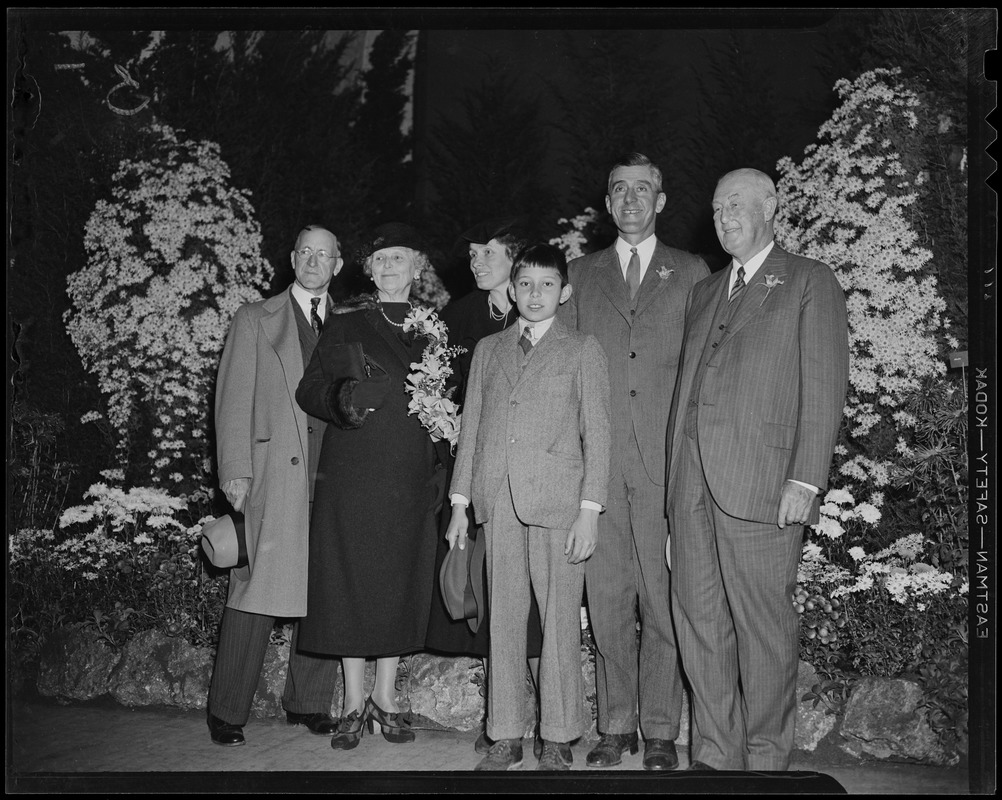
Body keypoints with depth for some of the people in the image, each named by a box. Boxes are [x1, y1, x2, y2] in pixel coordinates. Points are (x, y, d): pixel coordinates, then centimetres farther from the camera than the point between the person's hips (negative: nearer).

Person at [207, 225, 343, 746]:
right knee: (258, 588, -6)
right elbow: (234, 398, 4)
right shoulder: (255, 319, 10)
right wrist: (235, 469, -6)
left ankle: (307, 702, 17)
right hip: (272, 471, -3)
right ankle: (227, 712, 5)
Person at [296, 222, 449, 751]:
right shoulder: (345, 322, 5)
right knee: (349, 581, 0)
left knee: (401, 583, 5)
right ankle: (354, 704, 12)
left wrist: (443, 466, 2)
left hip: (412, 476, 2)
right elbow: (308, 389, 2)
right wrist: (340, 399, -19)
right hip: (352, 473, -2)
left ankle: (386, 700, 19)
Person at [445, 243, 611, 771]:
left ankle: (558, 738, 12)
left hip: (558, 500, -3)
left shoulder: (581, 351, 6)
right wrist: (460, 503, 10)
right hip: (498, 501, 3)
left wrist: (590, 511, -7)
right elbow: (470, 428, 16)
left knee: (559, 620, 0)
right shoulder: (487, 350, 17)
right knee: (503, 618, 6)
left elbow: (596, 434, 1)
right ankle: (505, 736, 15)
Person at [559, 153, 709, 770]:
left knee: (663, 599, 0)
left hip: (665, 461, -2)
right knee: (607, 598, 5)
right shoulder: (582, 274, 17)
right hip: (597, 461, 2)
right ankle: (616, 725, 17)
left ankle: (660, 731, 12)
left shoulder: (692, 273, 12)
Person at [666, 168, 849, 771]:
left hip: (760, 480, -5)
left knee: (763, 625, 1)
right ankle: (716, 753, 19)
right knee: (698, 618, 7)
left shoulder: (810, 284, 5)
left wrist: (806, 478, -13)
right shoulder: (705, 291, 23)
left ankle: (766, 759, 16)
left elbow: (823, 388, -3)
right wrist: (678, 472, 8)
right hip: (692, 480, 6)